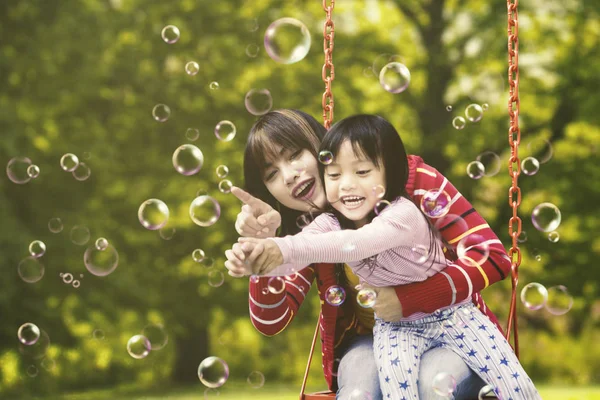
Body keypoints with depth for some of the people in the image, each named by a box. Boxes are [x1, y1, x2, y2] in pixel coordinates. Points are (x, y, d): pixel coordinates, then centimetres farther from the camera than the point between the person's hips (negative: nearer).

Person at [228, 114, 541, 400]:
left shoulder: (403, 214, -31)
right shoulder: (331, 223, -13)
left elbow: (357, 244, -50)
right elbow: (293, 255, -30)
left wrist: (285, 248, -62)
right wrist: (260, 260, -55)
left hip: (449, 312, -3)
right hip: (395, 324, 3)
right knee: (394, 371, -30)